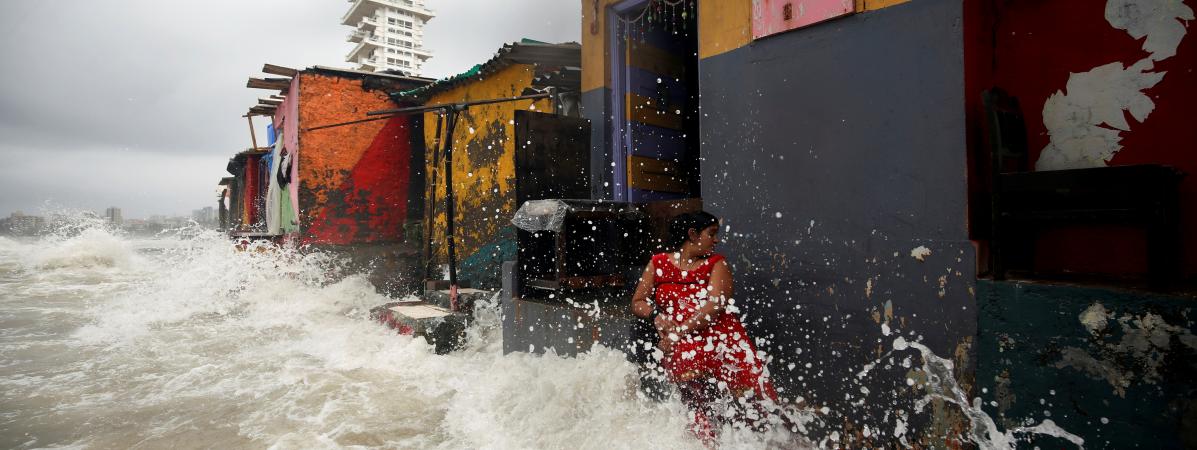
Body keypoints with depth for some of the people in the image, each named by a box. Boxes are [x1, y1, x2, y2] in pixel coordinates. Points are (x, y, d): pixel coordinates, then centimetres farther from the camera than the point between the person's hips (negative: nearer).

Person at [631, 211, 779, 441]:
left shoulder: (717, 263, 9)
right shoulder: (658, 263, 13)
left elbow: (715, 304, -6)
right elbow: (637, 303, 16)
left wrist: (679, 332, -15)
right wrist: (656, 317, -6)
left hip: (723, 342, 0)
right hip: (682, 350, 0)